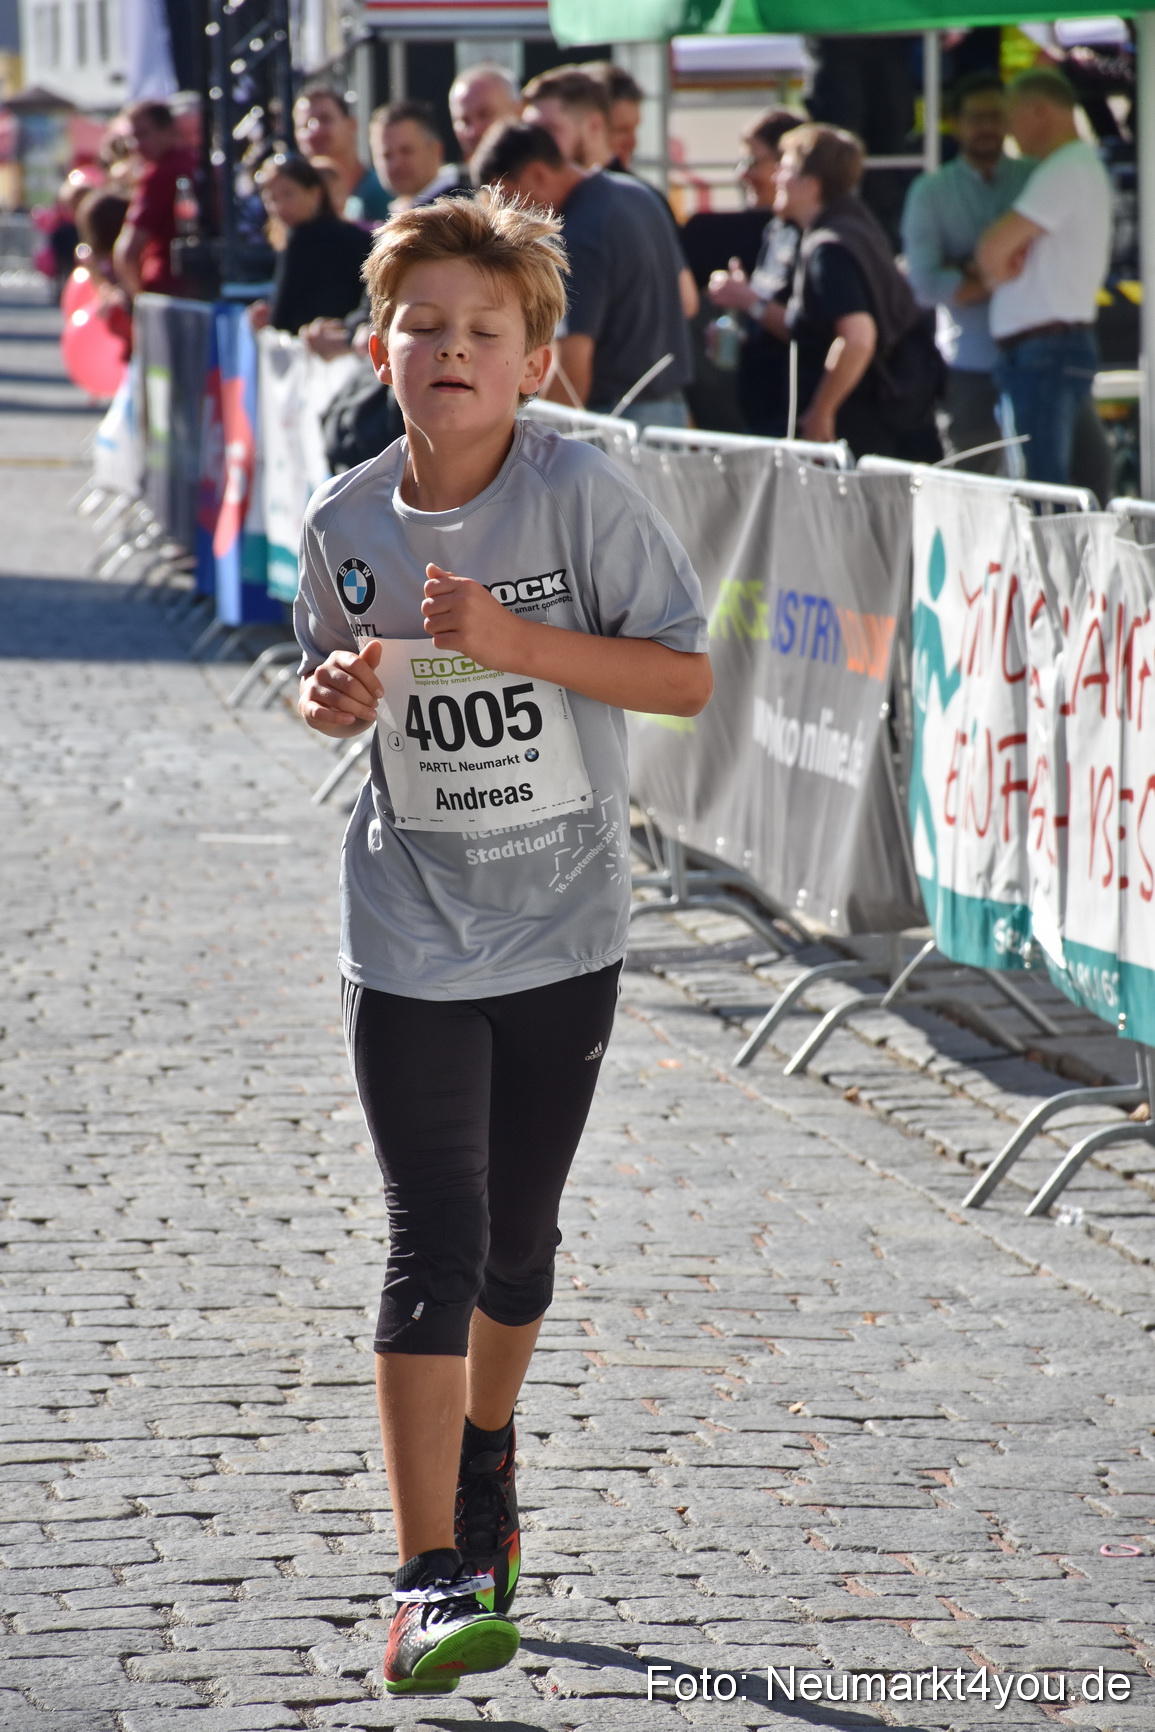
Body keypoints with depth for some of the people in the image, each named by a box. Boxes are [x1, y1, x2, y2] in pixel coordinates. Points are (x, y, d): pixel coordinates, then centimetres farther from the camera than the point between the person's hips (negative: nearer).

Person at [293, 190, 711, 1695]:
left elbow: (686, 674, -11)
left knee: (519, 1236, 15)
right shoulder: (346, 524, -3)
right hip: (409, 940, 0)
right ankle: (435, 1579, -11)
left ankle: (486, 1454, 44)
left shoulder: (583, 494, -11)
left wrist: (516, 640, -23)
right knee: (434, 1245, -9)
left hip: (564, 933, 0)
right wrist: (335, 697, -10)